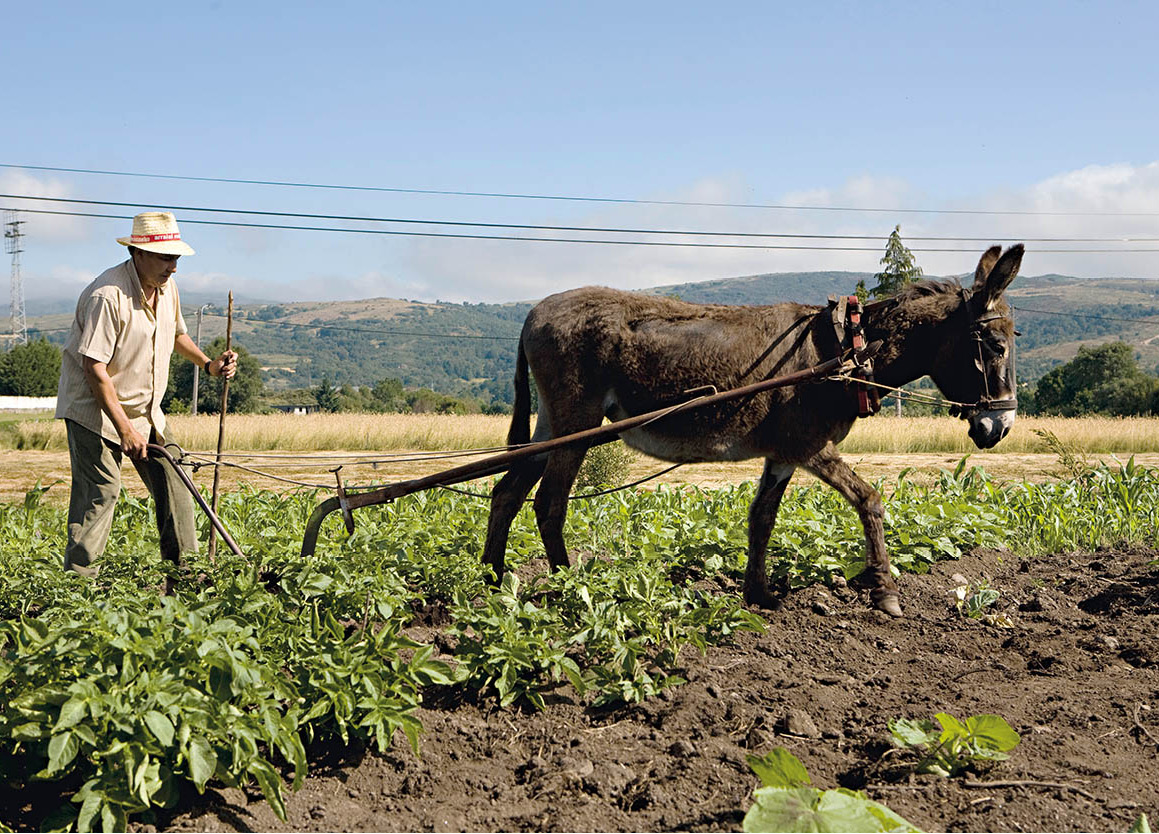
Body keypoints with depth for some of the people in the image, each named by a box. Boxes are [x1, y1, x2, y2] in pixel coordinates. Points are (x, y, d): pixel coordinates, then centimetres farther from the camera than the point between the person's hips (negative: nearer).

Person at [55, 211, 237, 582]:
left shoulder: (167, 287, 3)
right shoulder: (107, 295, -24)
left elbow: (176, 333, 24)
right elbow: (94, 367, -26)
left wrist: (209, 364, 6)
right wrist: (124, 429, -26)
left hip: (145, 410, 8)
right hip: (95, 411, -8)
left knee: (174, 484, 5)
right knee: (99, 493, -12)